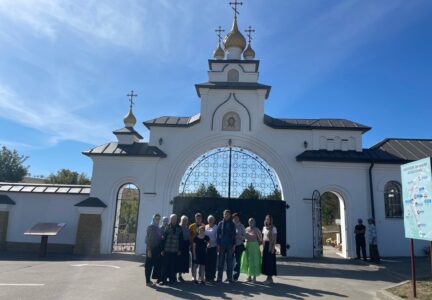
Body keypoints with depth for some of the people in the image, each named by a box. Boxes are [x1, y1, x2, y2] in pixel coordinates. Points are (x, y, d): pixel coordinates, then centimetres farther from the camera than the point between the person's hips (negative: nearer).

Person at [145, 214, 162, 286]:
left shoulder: (159, 228, 13)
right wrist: (148, 250, -15)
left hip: (157, 249, 6)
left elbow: (160, 239, 13)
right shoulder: (150, 227, -5)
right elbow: (147, 239, -10)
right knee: (149, 266, 1)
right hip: (151, 249, -6)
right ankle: (148, 281, 7)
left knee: (157, 265, 7)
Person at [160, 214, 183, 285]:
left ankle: (172, 279, 20)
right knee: (165, 265, 1)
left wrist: (179, 250, 5)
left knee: (173, 266, 8)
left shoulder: (179, 228, 6)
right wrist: (162, 249, -7)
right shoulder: (167, 227, -2)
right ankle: (163, 280, 10)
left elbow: (181, 240, 8)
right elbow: (163, 239, -3)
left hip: (175, 251, 2)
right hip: (166, 250, -2)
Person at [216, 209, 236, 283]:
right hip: (222, 244, 0)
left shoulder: (232, 224, 5)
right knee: (221, 261, 2)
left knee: (229, 262, 5)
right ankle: (219, 278, 8)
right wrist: (218, 244, -2)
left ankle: (229, 278, 13)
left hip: (230, 245, 0)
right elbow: (218, 234, 3)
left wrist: (234, 245, -2)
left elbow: (234, 235, 5)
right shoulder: (220, 223, 4)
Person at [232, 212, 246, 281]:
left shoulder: (241, 226, 2)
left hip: (239, 246, 0)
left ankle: (235, 277, 10)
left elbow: (244, 236, 3)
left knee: (237, 261, -1)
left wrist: (239, 237, -16)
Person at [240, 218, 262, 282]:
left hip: (254, 246, -5)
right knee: (247, 261, 7)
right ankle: (249, 276, 17)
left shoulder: (256, 230, -5)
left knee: (254, 261, 0)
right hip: (247, 246, 5)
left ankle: (254, 277, 8)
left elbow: (260, 239, -4)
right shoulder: (246, 229, 8)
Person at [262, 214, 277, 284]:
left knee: (270, 261, -3)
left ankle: (270, 278, 5)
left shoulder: (273, 228, -6)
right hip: (265, 245, 6)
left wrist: (273, 247, -15)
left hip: (270, 246, -6)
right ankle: (268, 277, 16)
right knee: (265, 261, 7)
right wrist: (263, 247, 11)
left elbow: (275, 239, -8)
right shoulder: (264, 227, 12)